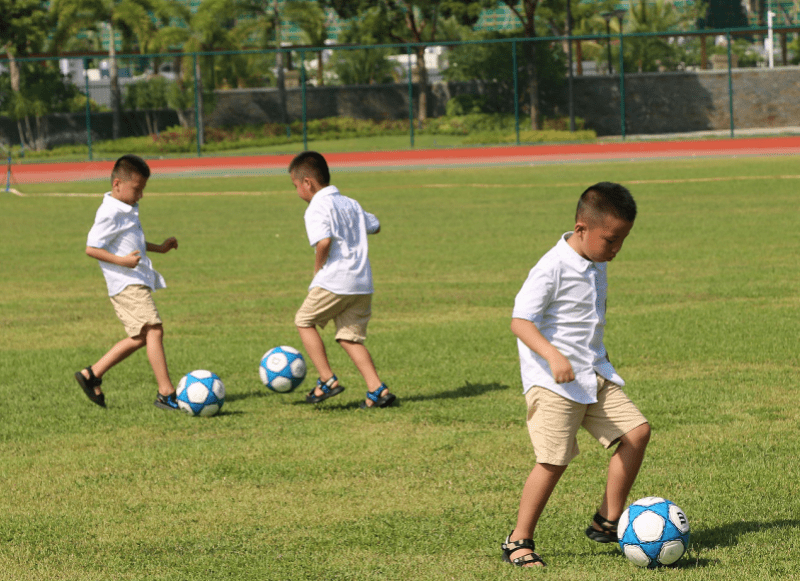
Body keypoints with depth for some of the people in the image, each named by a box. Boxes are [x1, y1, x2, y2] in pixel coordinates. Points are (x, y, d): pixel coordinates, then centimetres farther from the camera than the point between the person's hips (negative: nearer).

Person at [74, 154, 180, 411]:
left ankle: (91, 374, 21)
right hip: (127, 284, -11)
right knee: (153, 329, -17)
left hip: (138, 282, 11)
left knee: (140, 337, 13)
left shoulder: (126, 210, 17)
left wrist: (159, 247, 25)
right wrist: (122, 261, -25)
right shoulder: (110, 214, -14)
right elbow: (91, 248, -17)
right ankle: (166, 394, -19)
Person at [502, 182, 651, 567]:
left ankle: (607, 522, 10)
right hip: (553, 380, -8)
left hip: (594, 375, 8)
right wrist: (552, 356, -36)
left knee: (636, 431, 0)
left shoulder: (596, 266, 9)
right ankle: (518, 541, 1)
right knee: (554, 459, -12)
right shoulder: (552, 268, -18)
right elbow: (521, 321, -23)